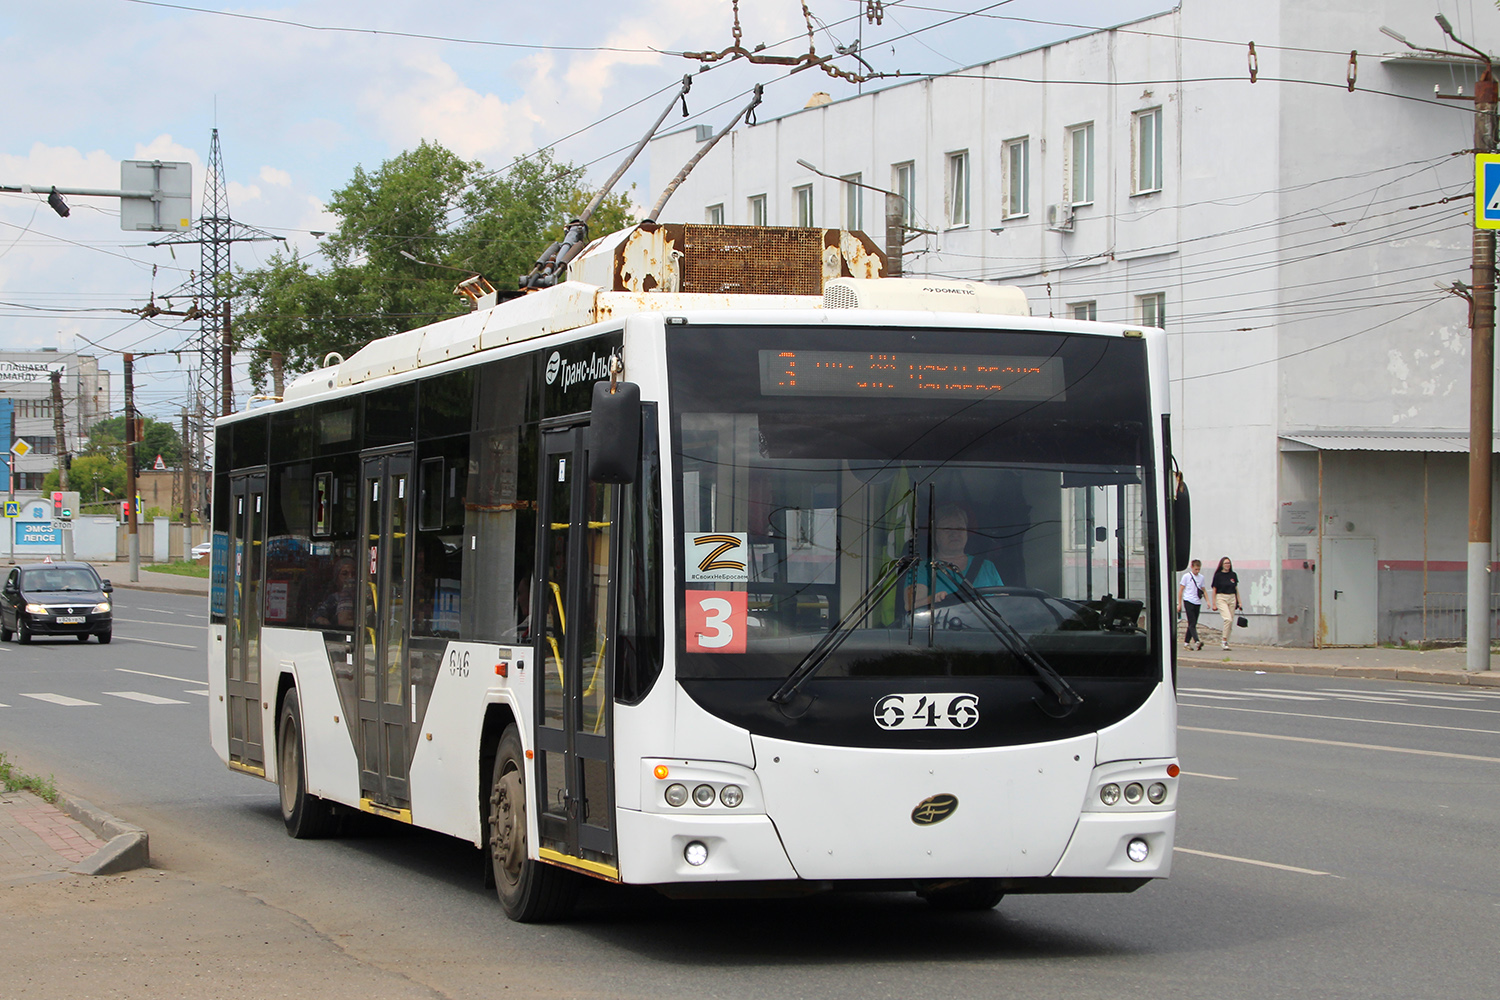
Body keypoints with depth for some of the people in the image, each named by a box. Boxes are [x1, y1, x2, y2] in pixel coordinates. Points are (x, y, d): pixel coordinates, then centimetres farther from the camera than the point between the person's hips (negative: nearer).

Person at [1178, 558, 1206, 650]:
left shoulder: (1201, 577, 11)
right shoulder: (1186, 576, -1)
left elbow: (1203, 590, 18)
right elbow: (1181, 590, 1)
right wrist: (1179, 604, -3)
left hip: (1197, 603, 5)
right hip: (1188, 602, -5)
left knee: (1193, 624, 6)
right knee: (1192, 623, -13)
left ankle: (1186, 642, 14)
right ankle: (1197, 641, -25)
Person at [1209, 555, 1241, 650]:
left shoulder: (1233, 575, 10)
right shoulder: (1218, 575, -2)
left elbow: (1236, 589, 16)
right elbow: (1214, 589, 0)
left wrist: (1239, 602, 13)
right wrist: (1214, 603, -5)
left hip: (1232, 598, 5)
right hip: (1221, 598, -5)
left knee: (1231, 621, 3)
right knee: (1228, 619, -20)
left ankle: (1223, 638, 19)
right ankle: (1224, 640, -11)